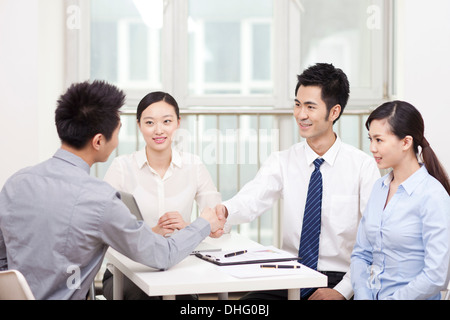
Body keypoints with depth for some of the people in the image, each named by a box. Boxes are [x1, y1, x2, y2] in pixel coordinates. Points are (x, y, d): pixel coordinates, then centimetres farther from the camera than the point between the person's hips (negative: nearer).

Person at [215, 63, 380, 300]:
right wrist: (224, 212, -36)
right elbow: (251, 200, -14)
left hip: (339, 279, -2)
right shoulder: (281, 162, 5)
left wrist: (342, 291, -15)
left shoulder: (363, 166, -2)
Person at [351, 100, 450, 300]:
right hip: (371, 295, 5)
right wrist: (362, 295, -3)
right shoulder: (379, 187, 11)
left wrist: (393, 298, -12)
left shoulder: (433, 195, -12)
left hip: (409, 296, -5)